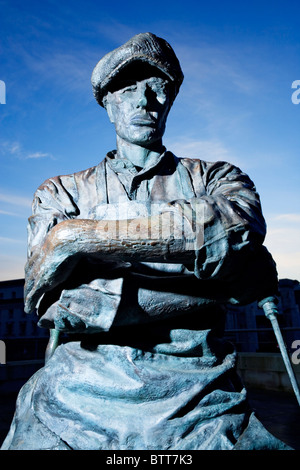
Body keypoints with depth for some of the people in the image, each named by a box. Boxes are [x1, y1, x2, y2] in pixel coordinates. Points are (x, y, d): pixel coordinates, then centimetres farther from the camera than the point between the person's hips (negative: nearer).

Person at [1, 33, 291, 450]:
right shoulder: (62, 192, 12)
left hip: (193, 395, 1)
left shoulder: (216, 180, 10)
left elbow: (239, 228, -14)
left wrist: (80, 236, -15)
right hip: (80, 391, 1)